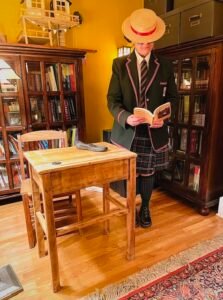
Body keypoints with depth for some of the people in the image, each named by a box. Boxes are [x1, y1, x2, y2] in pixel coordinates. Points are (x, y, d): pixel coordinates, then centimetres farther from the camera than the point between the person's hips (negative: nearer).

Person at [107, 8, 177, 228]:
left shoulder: (165, 65, 4)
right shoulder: (119, 64, 1)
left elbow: (172, 98, 7)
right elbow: (112, 99, -3)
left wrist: (164, 118, -13)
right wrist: (125, 117, -22)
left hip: (154, 133, 1)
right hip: (127, 132, 0)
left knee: (148, 173, 14)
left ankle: (145, 207, 38)